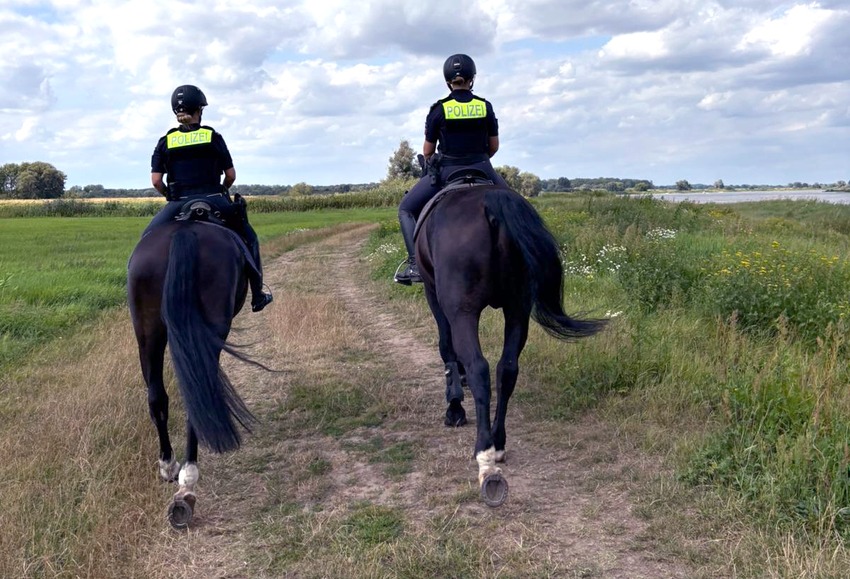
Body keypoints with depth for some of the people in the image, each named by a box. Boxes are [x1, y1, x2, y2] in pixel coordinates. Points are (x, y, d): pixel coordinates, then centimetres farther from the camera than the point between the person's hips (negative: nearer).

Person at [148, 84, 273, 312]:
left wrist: (171, 196, 15)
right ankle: (257, 295, 19)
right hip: (214, 202, 0)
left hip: (180, 204, 1)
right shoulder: (214, 137, 1)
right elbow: (231, 175, 1)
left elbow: (155, 181, -2)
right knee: (248, 238, 18)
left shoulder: (165, 142, 4)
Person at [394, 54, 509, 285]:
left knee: (406, 209, 13)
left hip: (445, 172, -2)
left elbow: (427, 152, 2)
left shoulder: (438, 110, -5)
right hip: (481, 170, 2)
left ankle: (415, 265, -3)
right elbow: (494, 146, 8)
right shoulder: (485, 107, 1)